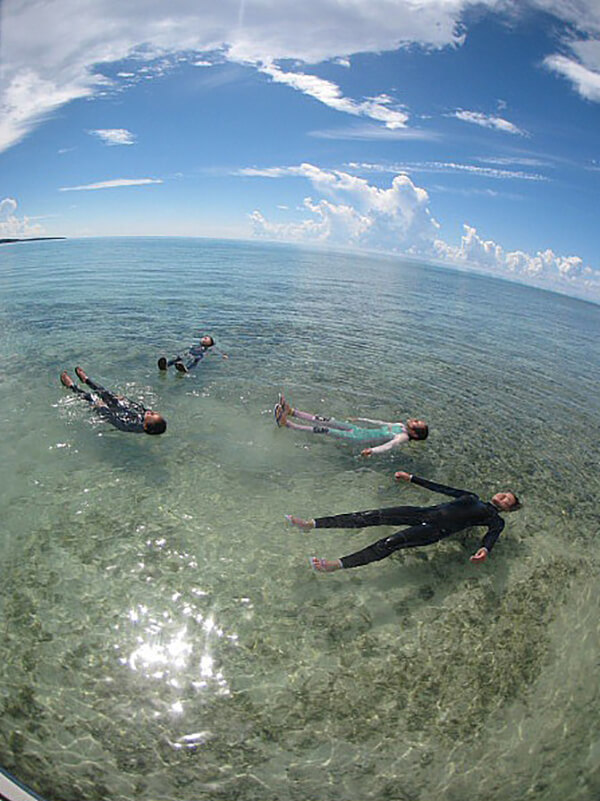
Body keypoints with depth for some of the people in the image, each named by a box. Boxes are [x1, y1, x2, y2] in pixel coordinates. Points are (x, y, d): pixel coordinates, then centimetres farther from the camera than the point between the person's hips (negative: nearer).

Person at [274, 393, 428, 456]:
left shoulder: (403, 437, -13)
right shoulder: (400, 425, 13)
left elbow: (389, 445, -32)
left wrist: (371, 450, -51)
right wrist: (359, 419, 30)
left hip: (360, 438, -7)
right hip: (360, 430, 7)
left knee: (325, 430, -14)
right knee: (326, 421, 0)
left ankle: (287, 424, -13)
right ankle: (291, 411, 0)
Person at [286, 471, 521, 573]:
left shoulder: (496, 519, 13)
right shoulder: (472, 497, 29)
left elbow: (492, 534, -9)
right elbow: (439, 487, 27)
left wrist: (485, 549, -33)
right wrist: (411, 478, 24)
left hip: (438, 529, -5)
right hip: (427, 513, 5)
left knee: (391, 542, -29)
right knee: (375, 516, -13)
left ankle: (337, 565, -43)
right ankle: (311, 523, -19)